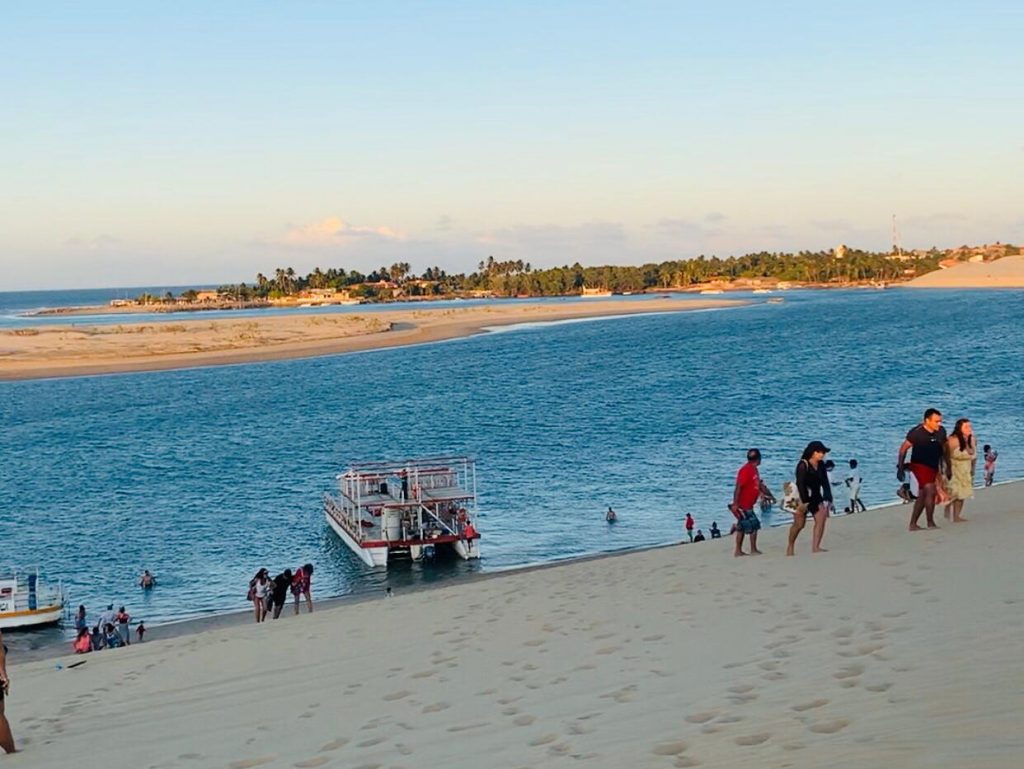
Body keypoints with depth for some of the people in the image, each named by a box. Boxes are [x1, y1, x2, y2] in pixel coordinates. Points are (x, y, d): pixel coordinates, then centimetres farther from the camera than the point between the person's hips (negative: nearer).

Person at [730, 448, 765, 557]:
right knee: (753, 525, -3)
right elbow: (738, 487, -25)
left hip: (748, 505, 10)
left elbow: (760, 484, 24)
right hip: (743, 505, -10)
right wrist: (735, 504, -28)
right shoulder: (746, 470, -20)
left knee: (742, 527, 12)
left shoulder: (753, 469, 11)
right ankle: (753, 550, 8)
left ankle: (738, 551, 17)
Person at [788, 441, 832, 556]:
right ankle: (790, 547, 21)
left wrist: (828, 498, -1)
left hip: (816, 497, 6)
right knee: (799, 524, 0)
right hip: (803, 497, -6)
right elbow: (800, 484, -20)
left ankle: (815, 547, -13)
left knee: (821, 518, -13)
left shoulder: (821, 465, 4)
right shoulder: (803, 465, -16)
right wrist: (804, 501, -23)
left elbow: (824, 482, 7)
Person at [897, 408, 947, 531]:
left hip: (933, 467, 6)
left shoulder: (941, 431, -4)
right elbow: (903, 448, -10)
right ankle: (930, 523, -7)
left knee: (922, 496, 10)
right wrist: (900, 467, -12)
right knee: (930, 491, -18)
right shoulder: (916, 433, -18)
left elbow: (943, 448, 11)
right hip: (920, 465, -6)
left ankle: (912, 524, 18)